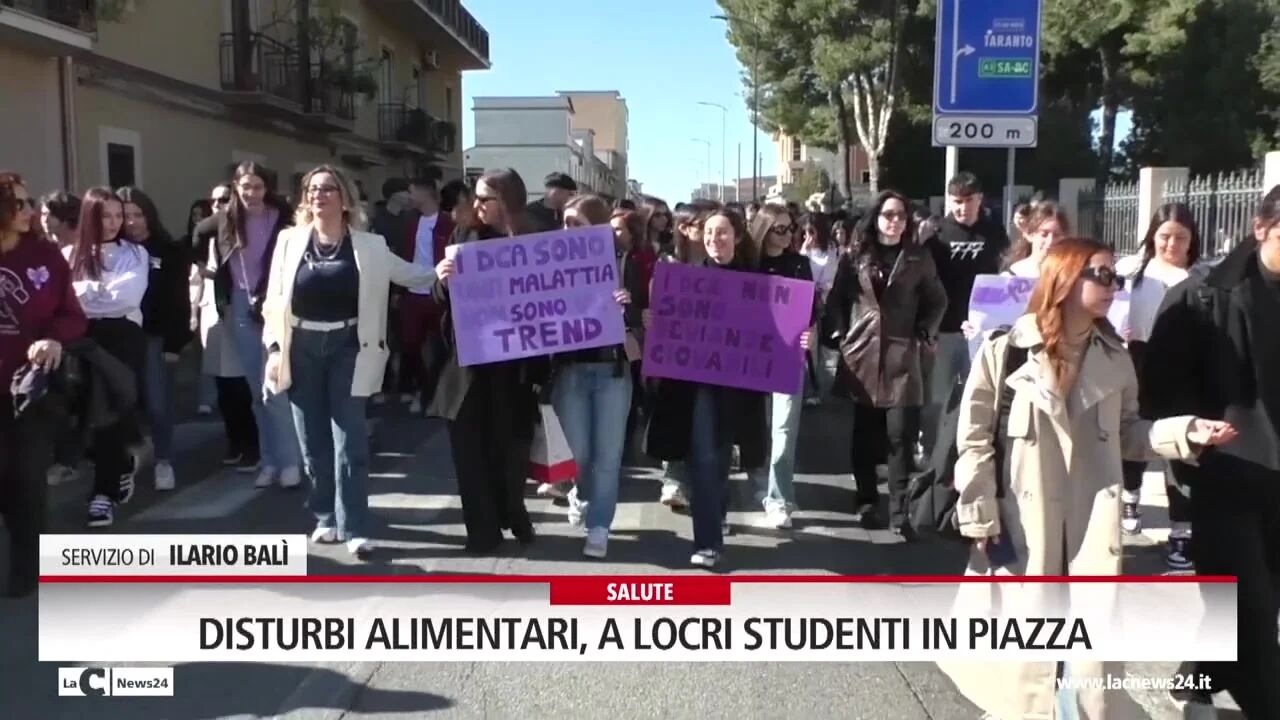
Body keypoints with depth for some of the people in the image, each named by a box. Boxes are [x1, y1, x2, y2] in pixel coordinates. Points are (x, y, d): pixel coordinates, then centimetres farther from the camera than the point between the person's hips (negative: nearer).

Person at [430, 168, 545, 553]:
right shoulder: (467, 240, 5)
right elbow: (443, 299, 5)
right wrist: (442, 279, -18)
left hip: (514, 366, -2)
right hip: (470, 362, 2)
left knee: (511, 447, 9)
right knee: (469, 448, 3)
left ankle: (512, 516, 32)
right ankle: (483, 528, 15)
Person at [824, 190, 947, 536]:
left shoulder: (919, 258, 7)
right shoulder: (855, 257, 7)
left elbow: (937, 302, 11)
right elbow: (836, 300, 9)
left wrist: (924, 336, -1)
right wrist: (839, 336, -1)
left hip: (902, 358, -1)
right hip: (862, 355, 1)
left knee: (901, 435, -7)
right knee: (864, 435, 7)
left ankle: (898, 511, -1)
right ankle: (866, 502, 20)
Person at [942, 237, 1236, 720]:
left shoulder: (1114, 358, 6)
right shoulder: (1005, 350, -8)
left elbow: (1126, 433, 13)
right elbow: (974, 439, -7)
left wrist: (1184, 432, -4)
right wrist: (980, 518, -9)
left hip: (1092, 525, 3)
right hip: (1022, 524, -3)